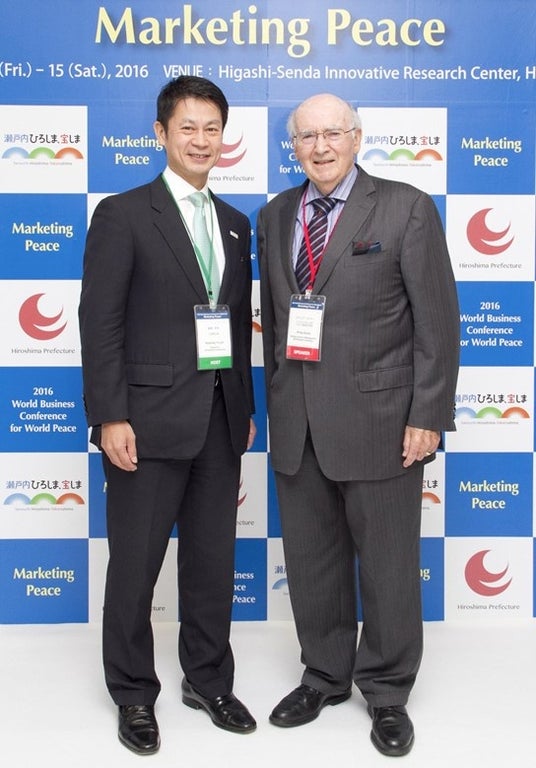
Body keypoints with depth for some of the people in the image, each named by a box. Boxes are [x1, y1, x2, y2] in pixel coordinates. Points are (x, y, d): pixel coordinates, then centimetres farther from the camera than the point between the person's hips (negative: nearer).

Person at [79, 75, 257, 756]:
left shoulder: (234, 224, 14)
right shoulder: (122, 215, -4)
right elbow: (100, 323, -10)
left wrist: (246, 407, 14)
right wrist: (110, 417, -15)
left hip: (220, 418, 6)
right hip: (150, 418, -5)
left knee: (213, 559, 15)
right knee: (135, 564, 6)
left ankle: (209, 681, 33)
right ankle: (134, 695, 25)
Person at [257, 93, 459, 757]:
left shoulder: (406, 208, -5)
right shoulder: (274, 216, 11)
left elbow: (437, 321, -7)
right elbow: (272, 316, 14)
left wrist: (428, 417, -11)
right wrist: (277, 397, 10)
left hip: (378, 420, -4)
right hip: (296, 423, 5)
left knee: (388, 566, 7)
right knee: (311, 562, 15)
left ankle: (387, 691, 27)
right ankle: (324, 677, 35)